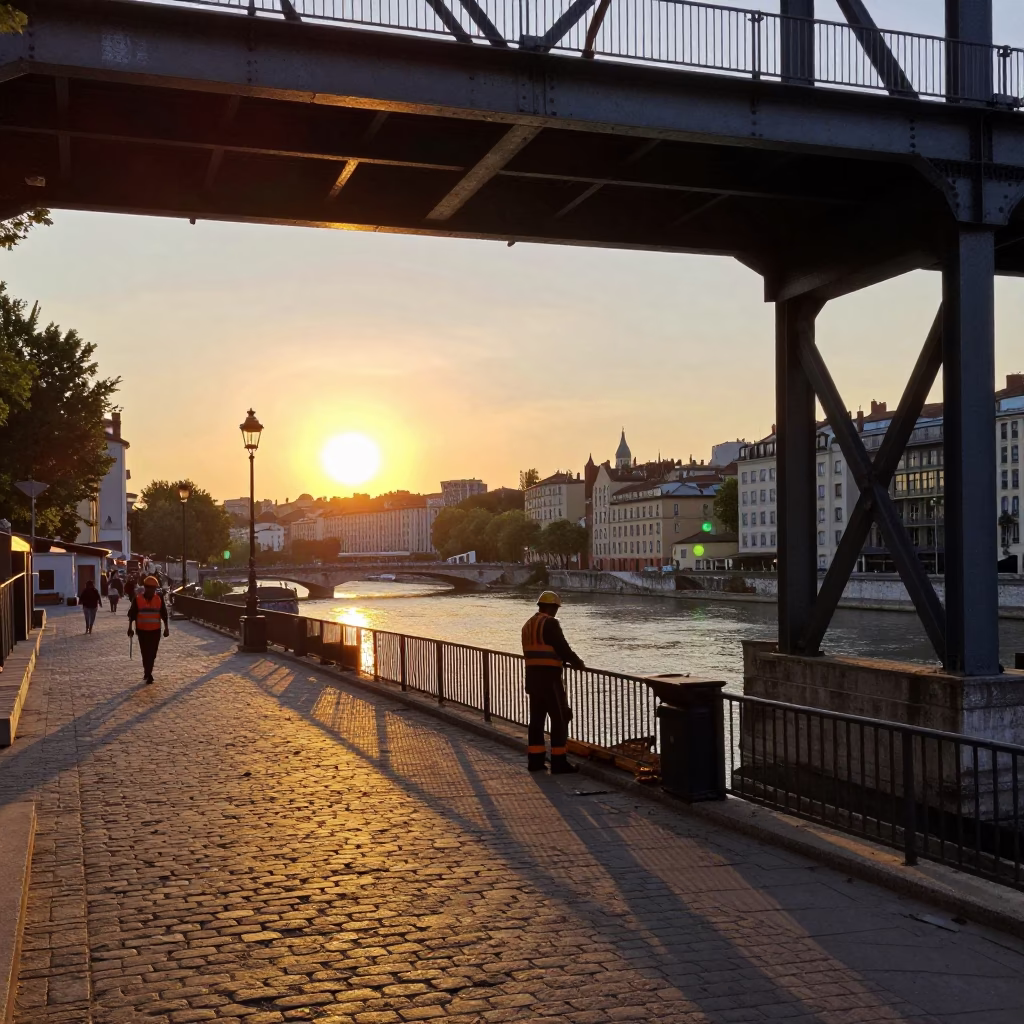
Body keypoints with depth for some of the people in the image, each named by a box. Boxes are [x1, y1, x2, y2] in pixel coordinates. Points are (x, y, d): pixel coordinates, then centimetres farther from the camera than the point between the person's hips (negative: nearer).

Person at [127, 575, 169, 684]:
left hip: (155, 630, 1)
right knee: (145, 653, 0)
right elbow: (132, 614, 1)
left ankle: (148, 673, 16)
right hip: (142, 630, -1)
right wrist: (130, 627, 0)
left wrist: (166, 628, 6)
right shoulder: (137, 599, -5)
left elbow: (164, 614, 6)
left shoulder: (159, 599, 0)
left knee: (152, 653, 4)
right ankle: (148, 673, 9)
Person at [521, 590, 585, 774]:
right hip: (549, 677, -9)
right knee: (560, 718, -2)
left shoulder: (528, 625, 15)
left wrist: (563, 660, 22)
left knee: (536, 718, 12)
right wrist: (577, 662, 2)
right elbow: (562, 648, -15)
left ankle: (535, 760, 15)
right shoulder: (550, 623, -12)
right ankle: (559, 762, -2)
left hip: (532, 676, 9)